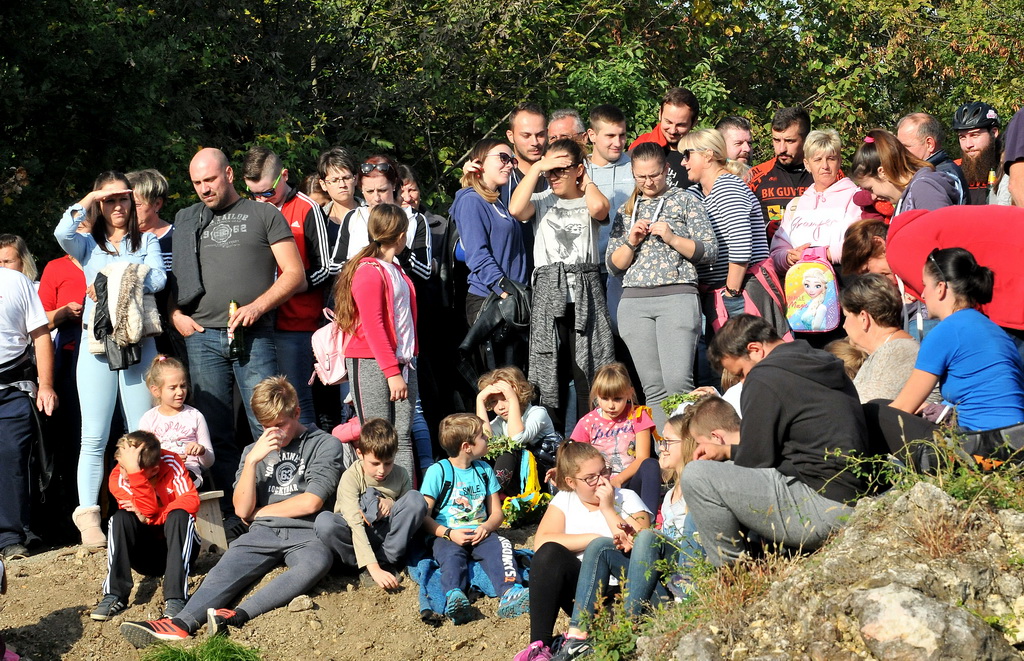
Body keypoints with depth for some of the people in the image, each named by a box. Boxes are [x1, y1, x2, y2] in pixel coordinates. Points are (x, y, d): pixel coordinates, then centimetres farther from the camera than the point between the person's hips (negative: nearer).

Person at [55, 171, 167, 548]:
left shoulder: (146, 241, 13)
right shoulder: (88, 244, 13)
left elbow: (158, 279, -3)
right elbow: (63, 233, -9)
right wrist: (89, 199, -3)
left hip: (140, 342, 0)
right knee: (94, 436, -5)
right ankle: (88, 516, -7)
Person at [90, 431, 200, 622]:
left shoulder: (170, 463, -13)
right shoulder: (118, 477, -13)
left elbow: (192, 500, -24)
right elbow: (149, 510, -28)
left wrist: (149, 518, -27)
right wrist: (133, 471, -40)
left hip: (178, 546, -1)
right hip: (146, 556, 1)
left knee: (180, 516, -31)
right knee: (121, 518, -25)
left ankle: (175, 598, -40)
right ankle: (114, 595, -30)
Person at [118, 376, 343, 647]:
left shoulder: (325, 444, 7)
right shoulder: (254, 451, 21)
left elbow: (310, 503, -3)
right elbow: (242, 510, 11)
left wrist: (261, 511, 8)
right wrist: (252, 461, -1)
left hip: (305, 533, -4)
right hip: (263, 533, 4)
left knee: (318, 561, -40)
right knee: (225, 571, -27)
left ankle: (238, 615, -52)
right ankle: (182, 622, -51)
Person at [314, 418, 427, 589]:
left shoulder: (400, 475, -3)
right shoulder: (351, 477, -17)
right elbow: (355, 524, -28)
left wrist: (392, 503, -16)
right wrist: (373, 568, -39)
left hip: (386, 534, 3)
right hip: (357, 537, -3)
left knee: (416, 498, -20)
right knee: (324, 522, -35)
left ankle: (386, 560, -18)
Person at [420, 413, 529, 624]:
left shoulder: (484, 470, 17)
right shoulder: (438, 471, 1)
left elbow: (497, 512, 14)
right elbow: (423, 516, -5)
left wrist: (486, 527, -9)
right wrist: (449, 533, -19)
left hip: (479, 534, 4)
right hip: (446, 535, -4)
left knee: (501, 545, -27)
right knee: (452, 554, -35)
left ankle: (510, 594, -51)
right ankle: (454, 597, -63)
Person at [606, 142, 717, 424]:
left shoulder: (685, 201, 8)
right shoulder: (626, 210, 19)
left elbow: (710, 251, 2)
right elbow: (613, 265, 16)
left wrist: (671, 237, -10)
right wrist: (631, 242, -2)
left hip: (677, 296, -4)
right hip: (634, 302, 4)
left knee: (678, 381, -17)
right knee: (653, 387, 0)